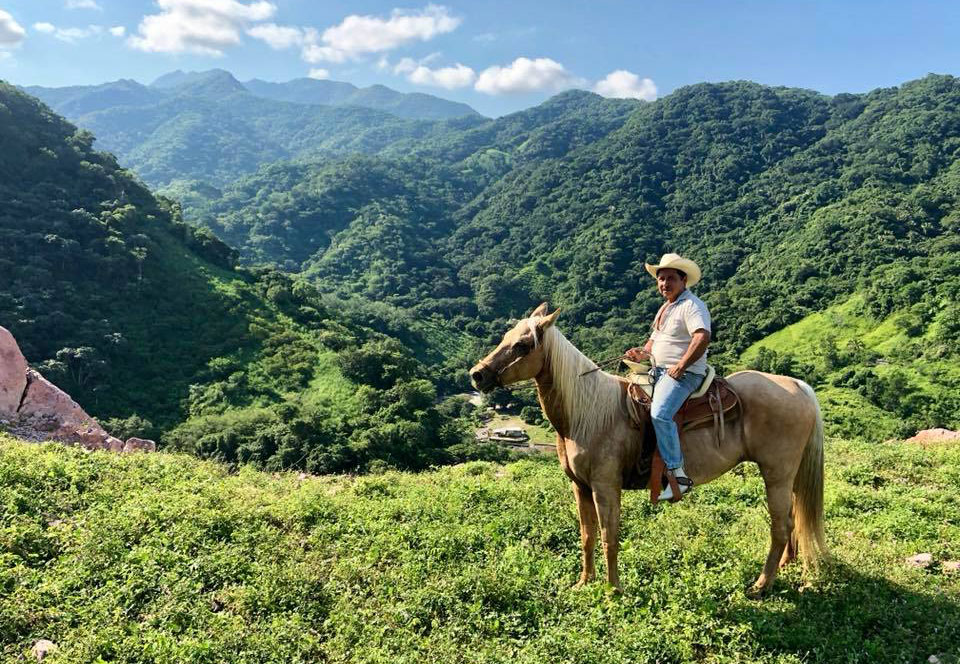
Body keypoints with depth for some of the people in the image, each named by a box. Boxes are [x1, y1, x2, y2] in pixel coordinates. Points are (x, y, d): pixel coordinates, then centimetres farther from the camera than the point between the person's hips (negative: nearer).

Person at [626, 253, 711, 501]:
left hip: (684, 374, -11)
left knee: (660, 413, -31)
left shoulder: (692, 305, -10)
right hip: (659, 372, 11)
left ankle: (679, 474, -26)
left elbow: (703, 337, -27)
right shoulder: (665, 308, 21)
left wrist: (681, 366, -26)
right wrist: (642, 353, 9)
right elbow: (654, 339, 30)